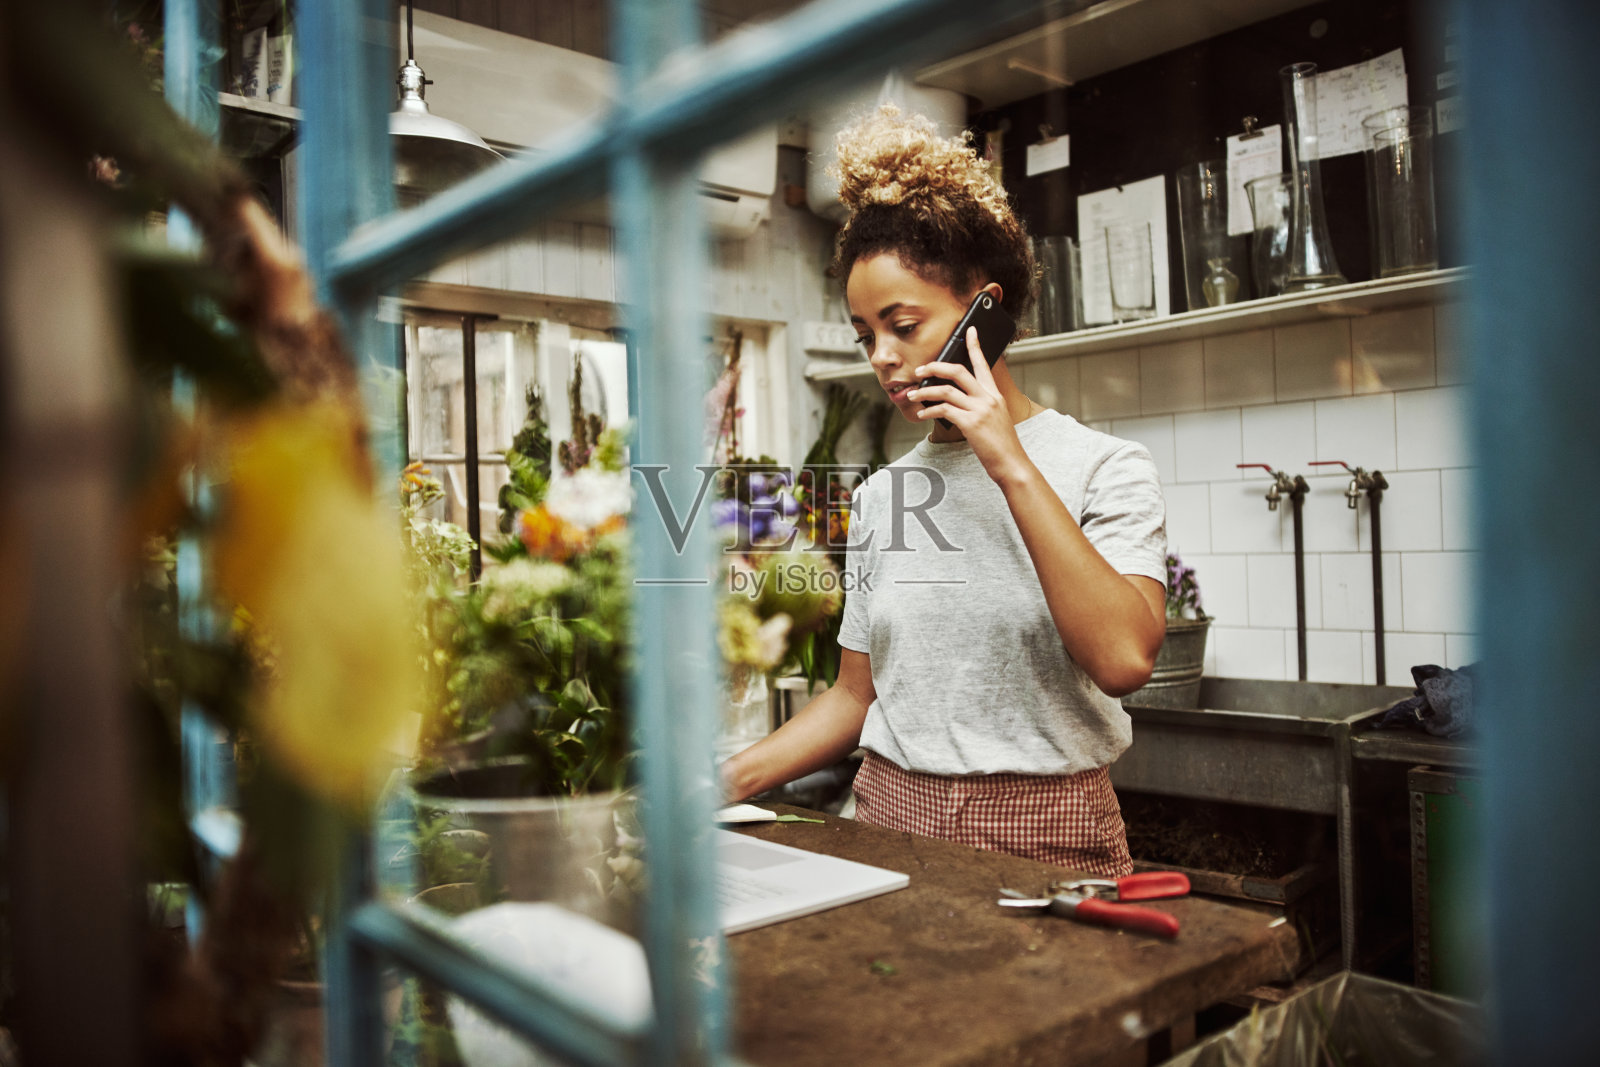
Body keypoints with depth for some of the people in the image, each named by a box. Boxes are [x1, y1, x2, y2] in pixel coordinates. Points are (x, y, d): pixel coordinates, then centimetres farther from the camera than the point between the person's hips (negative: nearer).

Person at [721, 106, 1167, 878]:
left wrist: (1012, 467, -19)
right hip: (890, 822, 3)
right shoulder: (880, 494, 9)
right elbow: (854, 695, 12)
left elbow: (1124, 659, -20)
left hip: (1046, 840, -3)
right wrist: (727, 781, 0)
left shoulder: (1101, 467, -3)